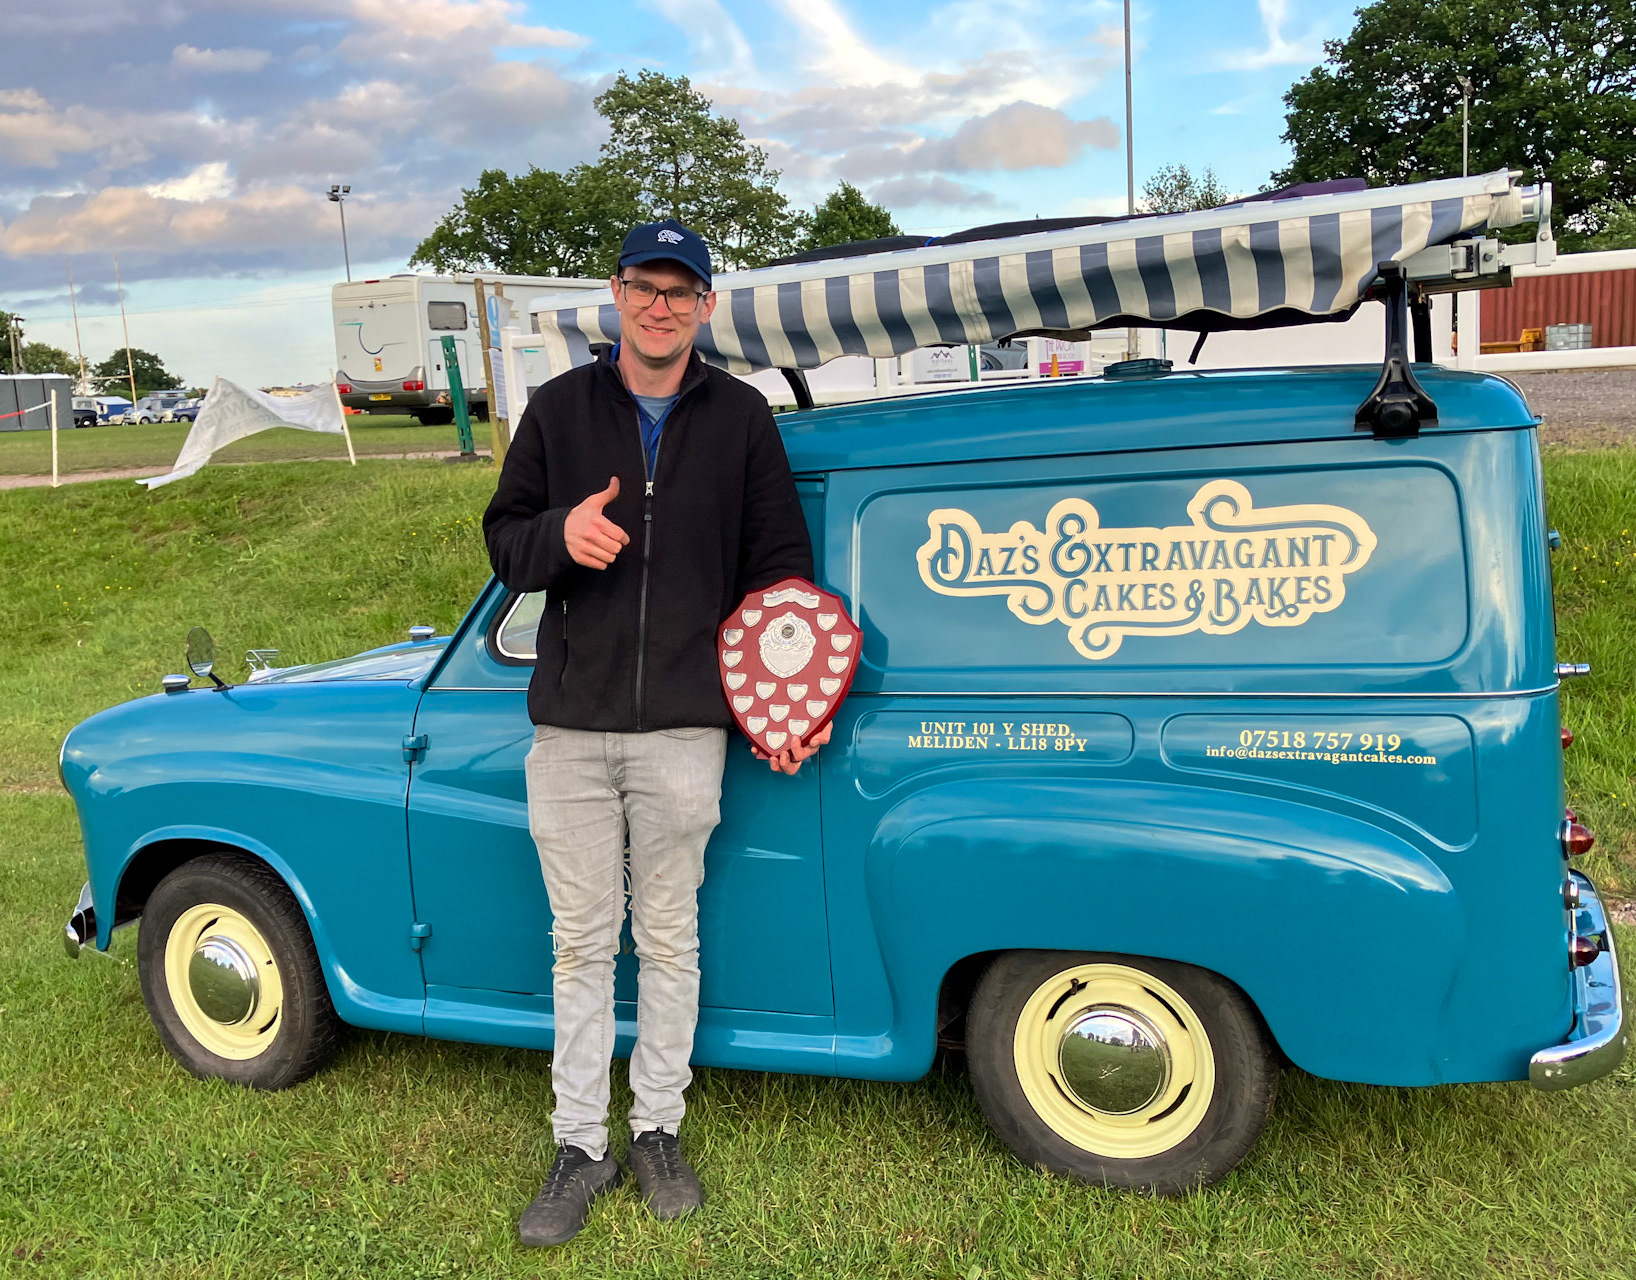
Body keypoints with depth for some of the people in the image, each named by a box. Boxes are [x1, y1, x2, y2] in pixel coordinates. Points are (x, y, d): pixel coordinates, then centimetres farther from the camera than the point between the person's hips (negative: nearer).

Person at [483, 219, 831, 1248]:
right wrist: (558, 536, -15)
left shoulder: (741, 418, 3)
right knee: (581, 942, 9)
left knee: (670, 938, 11)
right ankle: (580, 1148, 23)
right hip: (570, 725, 1)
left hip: (684, 729, -1)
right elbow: (504, 536, 9)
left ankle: (659, 1131, 29)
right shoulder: (560, 409, 5)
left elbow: (780, 567, 4)